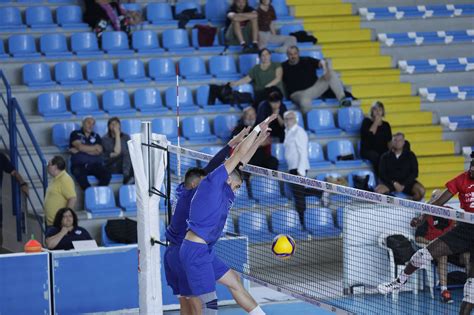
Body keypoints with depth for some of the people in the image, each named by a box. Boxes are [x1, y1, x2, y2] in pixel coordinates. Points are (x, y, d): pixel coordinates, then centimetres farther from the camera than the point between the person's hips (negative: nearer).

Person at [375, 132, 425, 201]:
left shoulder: (410, 156, 5)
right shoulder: (385, 156, 5)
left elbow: (414, 173, 0)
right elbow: (382, 174, -1)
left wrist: (403, 185, -13)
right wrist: (394, 183, -17)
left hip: (406, 183, 0)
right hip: (389, 183, 0)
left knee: (421, 191, -28)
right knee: (378, 190, -32)